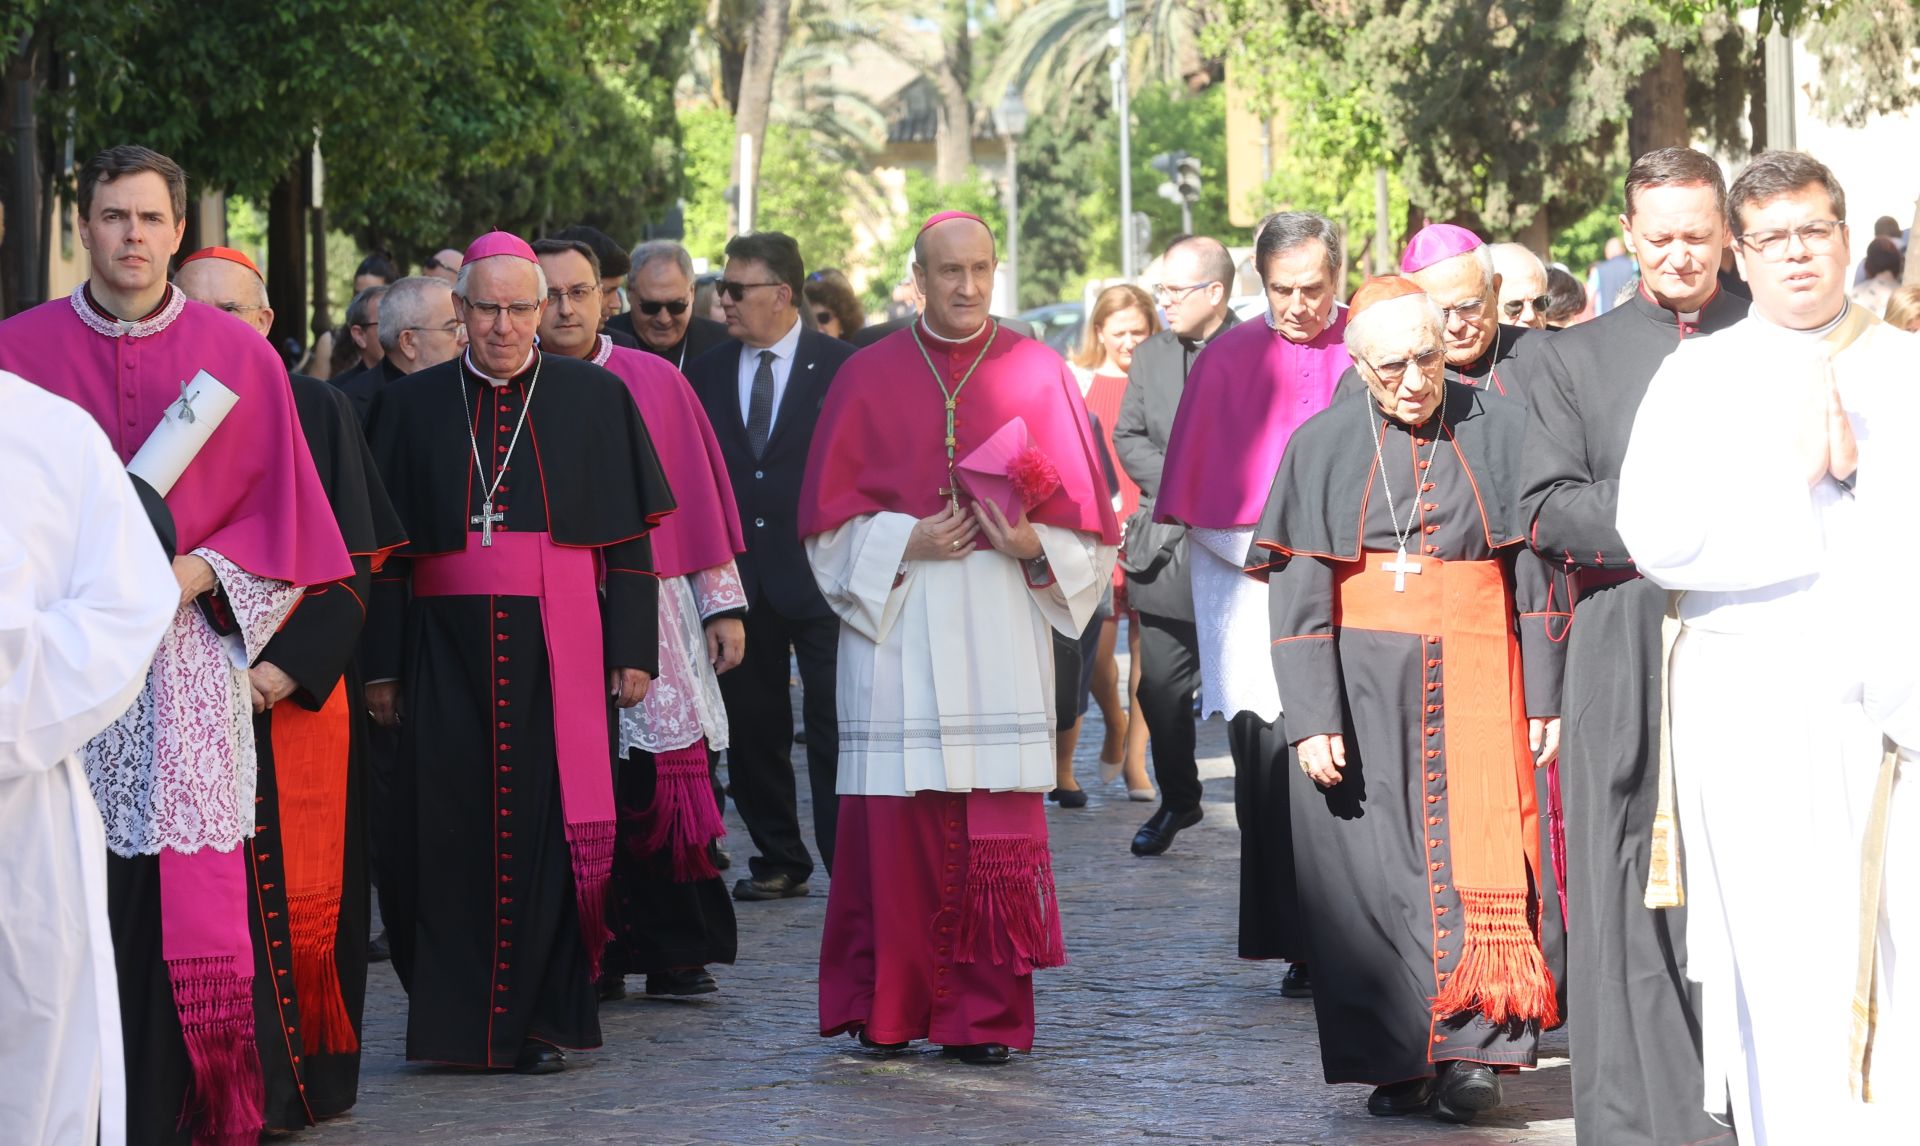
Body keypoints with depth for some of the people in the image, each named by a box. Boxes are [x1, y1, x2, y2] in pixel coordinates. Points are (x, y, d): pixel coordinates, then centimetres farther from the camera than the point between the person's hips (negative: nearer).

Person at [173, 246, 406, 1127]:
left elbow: (352, 562, 0)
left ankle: (304, 1077, 8)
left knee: (303, 890, -1)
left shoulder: (318, 412, 5)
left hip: (300, 691, 0)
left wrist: (283, 671, -12)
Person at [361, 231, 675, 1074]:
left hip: (559, 648, -1)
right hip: (446, 648, 1)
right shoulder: (413, 408, 9)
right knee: (453, 831, 0)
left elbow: (630, 537, 5)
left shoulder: (595, 399, 6)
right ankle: (456, 1017, 9)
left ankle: (545, 1019, 4)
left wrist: (633, 650, -1)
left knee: (549, 826, -3)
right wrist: (381, 665, 4)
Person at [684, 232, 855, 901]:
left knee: (833, 730, -3)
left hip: (817, 573, -4)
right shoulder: (708, 373, 8)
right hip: (739, 578, 4)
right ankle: (779, 864, 21)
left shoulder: (841, 367, -2)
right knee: (752, 732, 9)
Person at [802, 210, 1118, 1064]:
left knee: (997, 827, -5)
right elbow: (829, 516, 7)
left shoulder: (1036, 373, 8)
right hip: (896, 628, 0)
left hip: (1002, 631, 0)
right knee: (895, 820, -3)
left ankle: (985, 1013, 0)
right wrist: (905, 542, -8)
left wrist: (1033, 543, -10)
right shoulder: (870, 377, 8)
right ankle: (888, 1010, 6)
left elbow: (1084, 513, 9)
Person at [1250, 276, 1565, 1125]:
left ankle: (1472, 1052, -2)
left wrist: (1545, 697, 0)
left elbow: (1536, 571, 5)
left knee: (1474, 861, -7)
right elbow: (1299, 591, -1)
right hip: (1363, 693, 0)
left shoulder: (1501, 432, 3)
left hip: (1474, 687, 0)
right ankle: (1397, 1059, 5)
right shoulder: (1324, 447, 2)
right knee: (1374, 869, -2)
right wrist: (1312, 718, -9)